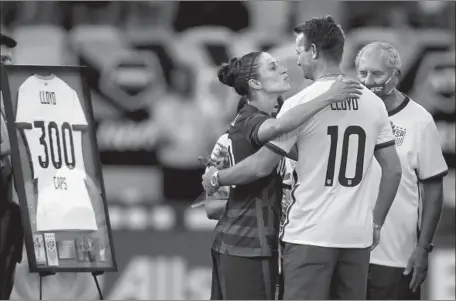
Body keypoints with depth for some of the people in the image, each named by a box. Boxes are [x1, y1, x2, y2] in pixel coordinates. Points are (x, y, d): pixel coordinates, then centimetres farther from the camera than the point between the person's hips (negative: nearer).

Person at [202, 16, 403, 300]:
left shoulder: (301, 103, -8)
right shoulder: (373, 103, 6)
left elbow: (261, 166, -4)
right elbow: (394, 169, 9)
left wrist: (216, 178, 12)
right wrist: (377, 223, 19)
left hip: (310, 236, -5)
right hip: (358, 236, 5)